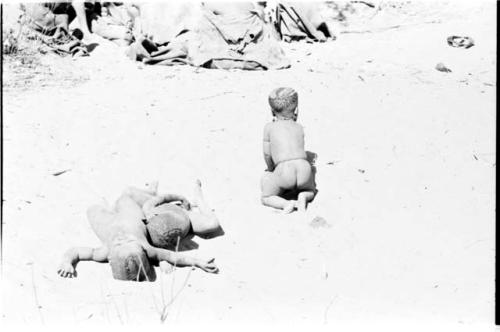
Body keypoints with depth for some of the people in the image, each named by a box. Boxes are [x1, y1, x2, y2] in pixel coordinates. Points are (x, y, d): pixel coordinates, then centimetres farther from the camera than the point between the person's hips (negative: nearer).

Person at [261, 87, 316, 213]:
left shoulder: (269, 127, 13)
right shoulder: (299, 127, 20)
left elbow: (267, 154, 17)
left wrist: (271, 169, 38)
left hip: (284, 171, -2)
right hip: (304, 168, 3)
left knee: (266, 198, 19)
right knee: (311, 191, 33)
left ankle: (286, 203, -9)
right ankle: (303, 196, 0)